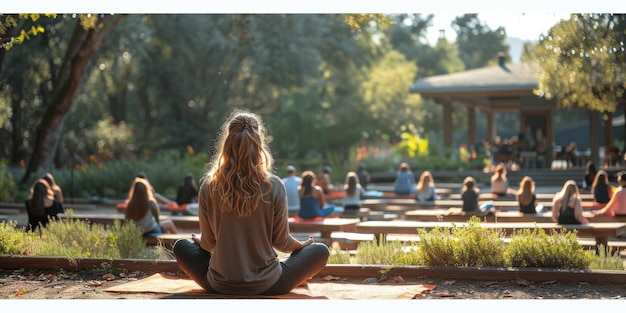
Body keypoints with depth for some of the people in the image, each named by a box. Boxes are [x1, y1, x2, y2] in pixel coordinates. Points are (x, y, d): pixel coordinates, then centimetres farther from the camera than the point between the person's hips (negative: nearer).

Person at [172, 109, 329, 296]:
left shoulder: (209, 185, -10)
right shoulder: (274, 186, -15)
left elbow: (208, 242, -1)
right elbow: (281, 242, -5)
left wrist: (200, 242, 24)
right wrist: (302, 245, 18)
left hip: (219, 286, 0)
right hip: (266, 286, 0)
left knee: (181, 246, 27)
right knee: (320, 251, 18)